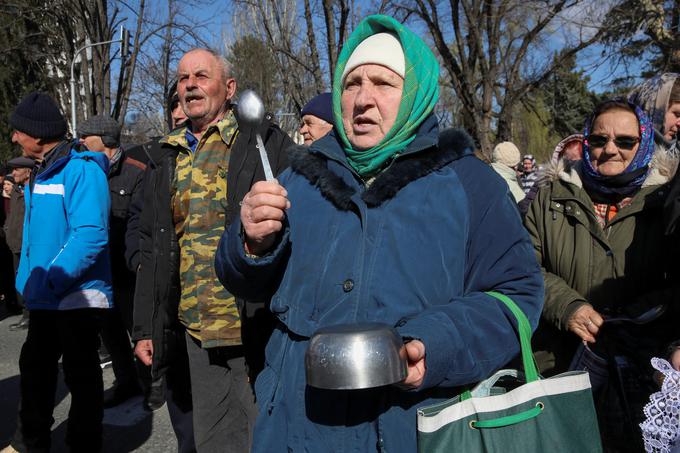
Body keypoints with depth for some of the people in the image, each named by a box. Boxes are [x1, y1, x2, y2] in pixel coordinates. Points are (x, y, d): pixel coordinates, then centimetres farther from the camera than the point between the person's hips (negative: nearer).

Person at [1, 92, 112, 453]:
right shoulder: (40, 173, 12)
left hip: (77, 297, -9)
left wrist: (52, 280, -23)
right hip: (43, 299, 9)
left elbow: (92, 235, -27)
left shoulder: (81, 169, -17)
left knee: (81, 375, 6)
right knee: (35, 369, 21)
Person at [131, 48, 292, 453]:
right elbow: (151, 250, 16)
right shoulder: (170, 158, 14)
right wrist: (145, 327, 14)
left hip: (259, 327, -4)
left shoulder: (266, 144, -2)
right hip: (197, 332, 5)